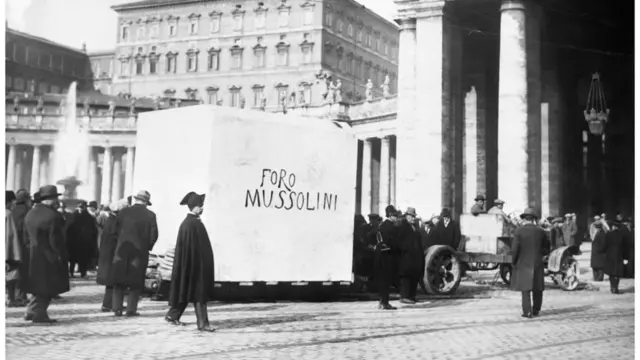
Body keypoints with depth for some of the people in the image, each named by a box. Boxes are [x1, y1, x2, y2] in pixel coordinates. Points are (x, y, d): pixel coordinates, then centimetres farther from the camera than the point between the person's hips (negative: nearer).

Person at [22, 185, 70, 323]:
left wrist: (32, 248, 17)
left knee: (39, 286, 18)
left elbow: (27, 236, 12)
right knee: (47, 287, 2)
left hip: (34, 256, 8)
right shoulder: (53, 216, -18)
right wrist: (60, 254, -12)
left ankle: (31, 311, 16)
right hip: (49, 256, -8)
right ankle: (39, 314, 5)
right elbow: (55, 239, -19)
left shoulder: (30, 214, 9)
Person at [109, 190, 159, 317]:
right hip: (140, 252, -1)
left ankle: (117, 308, 8)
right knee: (136, 282, 7)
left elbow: (113, 230, -1)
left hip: (122, 250, 2)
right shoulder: (150, 215, -6)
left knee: (119, 280, 11)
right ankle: (131, 309, 4)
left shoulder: (124, 212, -2)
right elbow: (154, 235, -8)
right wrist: (148, 247, 9)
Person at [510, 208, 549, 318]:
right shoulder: (540, 231, 2)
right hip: (537, 263, 3)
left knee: (525, 288, 2)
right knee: (537, 288, 13)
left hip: (523, 263, -3)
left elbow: (515, 248, -12)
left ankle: (527, 311, -3)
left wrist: (513, 261, 0)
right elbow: (546, 249, 8)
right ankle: (536, 310, 22)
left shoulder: (519, 230, -9)